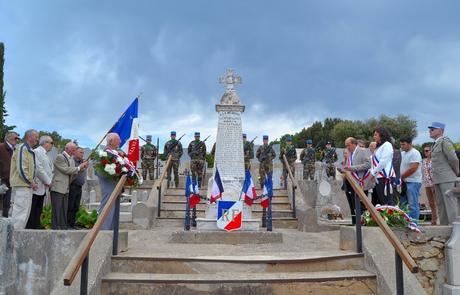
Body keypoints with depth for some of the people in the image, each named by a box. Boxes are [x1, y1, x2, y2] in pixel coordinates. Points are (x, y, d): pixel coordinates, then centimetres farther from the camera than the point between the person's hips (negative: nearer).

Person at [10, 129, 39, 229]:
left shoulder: (29, 150, 16)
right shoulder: (23, 148, -13)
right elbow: (22, 168, -20)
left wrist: (32, 181, 11)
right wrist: (31, 182, -14)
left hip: (26, 185, 10)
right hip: (22, 185, -10)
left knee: (25, 212, 14)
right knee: (21, 212, -7)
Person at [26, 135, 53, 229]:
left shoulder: (46, 155, 18)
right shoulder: (37, 152, -10)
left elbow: (50, 170, 18)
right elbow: (38, 169, -19)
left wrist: (50, 181, 0)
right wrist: (48, 181, -12)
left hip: (43, 188, 9)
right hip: (37, 187, -9)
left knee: (38, 211, 10)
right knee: (32, 211, -5)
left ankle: (36, 227, 14)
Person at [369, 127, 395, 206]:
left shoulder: (387, 145, -5)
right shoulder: (379, 147, 22)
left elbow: (383, 162, -14)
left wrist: (373, 173, -9)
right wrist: (372, 172, 7)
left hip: (385, 176, -9)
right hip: (378, 177, 9)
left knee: (388, 201, -11)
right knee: (381, 201, 8)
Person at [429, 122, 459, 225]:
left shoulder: (444, 141, -7)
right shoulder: (436, 144, 18)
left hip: (446, 178, -9)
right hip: (438, 179, 9)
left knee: (450, 204, -9)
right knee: (441, 205, 10)